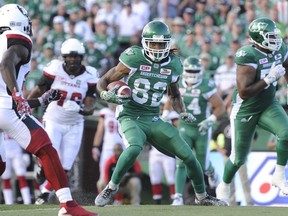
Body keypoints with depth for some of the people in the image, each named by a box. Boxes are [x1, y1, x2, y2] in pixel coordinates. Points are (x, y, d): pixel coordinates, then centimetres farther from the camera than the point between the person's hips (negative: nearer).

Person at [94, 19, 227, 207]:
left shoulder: (173, 65, 3)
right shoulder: (134, 59, -12)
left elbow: (175, 95, 22)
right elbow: (103, 82, -5)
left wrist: (183, 113, 4)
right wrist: (106, 95, -27)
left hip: (154, 120, 5)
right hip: (131, 118, -5)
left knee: (188, 156, 1)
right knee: (134, 148, -37)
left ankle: (202, 196, 24)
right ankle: (111, 188, -15)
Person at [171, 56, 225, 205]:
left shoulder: (206, 87, -17)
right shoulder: (178, 85, -4)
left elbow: (220, 107, -14)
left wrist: (210, 120, -26)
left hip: (202, 130, -2)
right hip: (184, 128, 2)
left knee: (202, 165, 8)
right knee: (181, 163, -11)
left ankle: (211, 172, 47)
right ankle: (178, 197, -11)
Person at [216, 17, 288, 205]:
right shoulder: (248, 56, -28)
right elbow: (244, 92, -31)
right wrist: (269, 79, -33)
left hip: (269, 105, 5)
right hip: (246, 110, -5)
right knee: (239, 158, 5)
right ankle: (224, 186, 34)